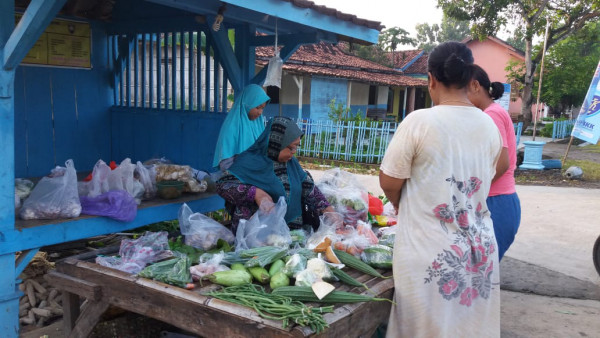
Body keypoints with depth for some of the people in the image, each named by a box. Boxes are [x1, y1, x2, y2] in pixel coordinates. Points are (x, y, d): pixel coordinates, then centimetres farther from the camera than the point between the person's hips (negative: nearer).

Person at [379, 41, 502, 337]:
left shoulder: (419, 121, -13)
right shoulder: (489, 126, 2)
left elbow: (389, 182, -6)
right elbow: (482, 181, 12)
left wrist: (405, 209, 13)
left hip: (430, 252, -5)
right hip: (480, 248, 5)